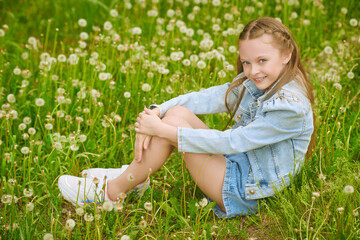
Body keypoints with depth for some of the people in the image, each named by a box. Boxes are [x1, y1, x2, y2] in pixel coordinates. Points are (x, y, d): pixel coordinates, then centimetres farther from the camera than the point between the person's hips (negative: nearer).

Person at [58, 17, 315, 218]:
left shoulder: (290, 106, -26)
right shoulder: (253, 83, 1)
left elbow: (230, 142, -27)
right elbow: (207, 98, -3)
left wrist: (163, 130, -25)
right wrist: (156, 112, -20)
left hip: (245, 191, -8)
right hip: (237, 164, 8)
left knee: (174, 121, -20)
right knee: (176, 112, -9)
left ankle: (112, 192, -5)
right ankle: (135, 175, 7)